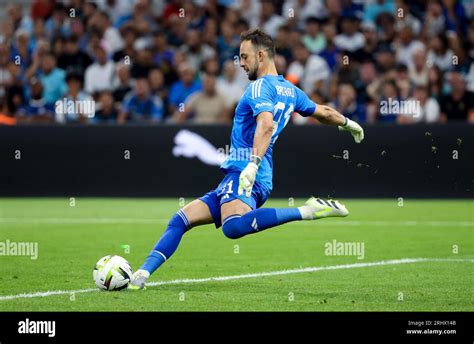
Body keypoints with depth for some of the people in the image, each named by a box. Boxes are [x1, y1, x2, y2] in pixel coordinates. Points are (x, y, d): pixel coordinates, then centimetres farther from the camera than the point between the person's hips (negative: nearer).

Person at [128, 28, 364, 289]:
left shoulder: (260, 87, -6)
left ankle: (307, 211, -32)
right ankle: (142, 274, 0)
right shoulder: (291, 91, 22)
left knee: (234, 226, -39)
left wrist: (253, 164, -35)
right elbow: (324, 113, 35)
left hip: (241, 174, -10)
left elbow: (266, 124, -24)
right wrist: (348, 123, 56)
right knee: (180, 220, 8)